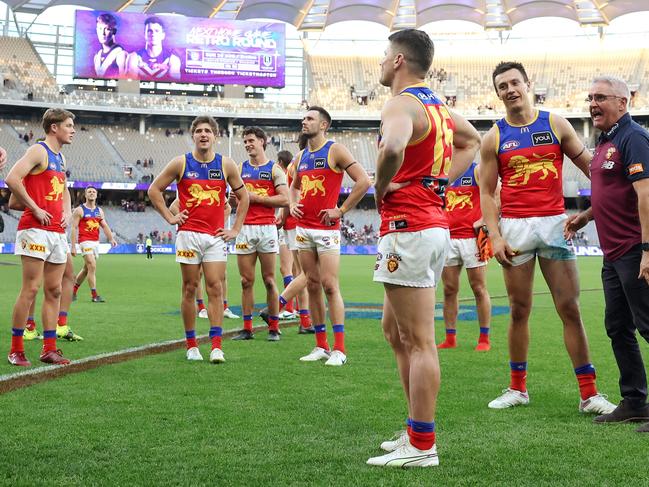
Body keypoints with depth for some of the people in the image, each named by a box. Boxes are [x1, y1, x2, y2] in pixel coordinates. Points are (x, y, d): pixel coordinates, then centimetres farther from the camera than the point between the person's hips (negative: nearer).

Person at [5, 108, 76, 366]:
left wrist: (67, 210, 15)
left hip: (57, 232, 9)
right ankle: (16, 349, 0)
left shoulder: (60, 158, 19)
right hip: (36, 229, -9)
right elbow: (12, 179, -21)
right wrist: (35, 209, -16)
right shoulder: (38, 151, -7)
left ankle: (49, 349, 11)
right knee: (30, 289, -7)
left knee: (54, 291, 7)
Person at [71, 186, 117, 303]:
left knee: (86, 268, 13)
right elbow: (74, 228, -6)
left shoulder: (99, 211, 14)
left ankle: (73, 290, 28)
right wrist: (73, 246, -12)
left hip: (96, 242, 6)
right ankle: (94, 295, -13)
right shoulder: (79, 210, -4)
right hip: (85, 241, -6)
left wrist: (111, 239, -8)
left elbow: (105, 226, 9)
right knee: (92, 267, -15)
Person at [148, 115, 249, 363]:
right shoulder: (180, 163, 2)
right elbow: (154, 189, 10)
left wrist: (235, 229, 8)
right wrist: (170, 217, 3)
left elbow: (243, 196, 14)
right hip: (188, 234, -1)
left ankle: (216, 347, -4)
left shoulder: (226, 165, 4)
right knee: (189, 289, 3)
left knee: (215, 289, -5)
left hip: (216, 236, 1)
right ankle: (191, 345, 12)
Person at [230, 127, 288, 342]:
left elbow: (284, 199, -7)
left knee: (269, 280, 0)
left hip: (266, 228, -3)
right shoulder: (240, 169, 15)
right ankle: (247, 328, 8)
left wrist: (256, 198, -9)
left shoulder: (274, 169, 2)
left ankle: (274, 328, 7)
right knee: (246, 281, 3)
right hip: (245, 228, 3)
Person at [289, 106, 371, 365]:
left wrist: (341, 210, -13)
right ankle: (321, 346, 13)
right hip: (303, 228, 7)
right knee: (312, 285, 7)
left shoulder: (335, 150, -6)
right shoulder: (301, 156, 15)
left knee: (329, 285, -10)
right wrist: (292, 205, 11)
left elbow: (363, 181, -13)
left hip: (326, 228, -7)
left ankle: (339, 349, -7)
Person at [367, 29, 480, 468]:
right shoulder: (435, 104, 16)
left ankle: (422, 447, 2)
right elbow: (472, 141, 34)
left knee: (419, 341, -5)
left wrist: (381, 188, -17)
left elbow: (393, 147, -37)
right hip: (436, 222, 10)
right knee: (395, 331, 18)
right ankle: (418, 430, 24)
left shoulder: (402, 104, -13)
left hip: (408, 229, -10)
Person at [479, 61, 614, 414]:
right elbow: (486, 192, 6)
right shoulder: (494, 139, 6)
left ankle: (589, 394, 2)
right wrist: (495, 236, -6)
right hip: (515, 228, 0)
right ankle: (517, 388, 18)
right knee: (519, 310, 6)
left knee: (570, 308, -2)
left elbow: (590, 165, 5)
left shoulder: (555, 124, 6)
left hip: (554, 224, 0)